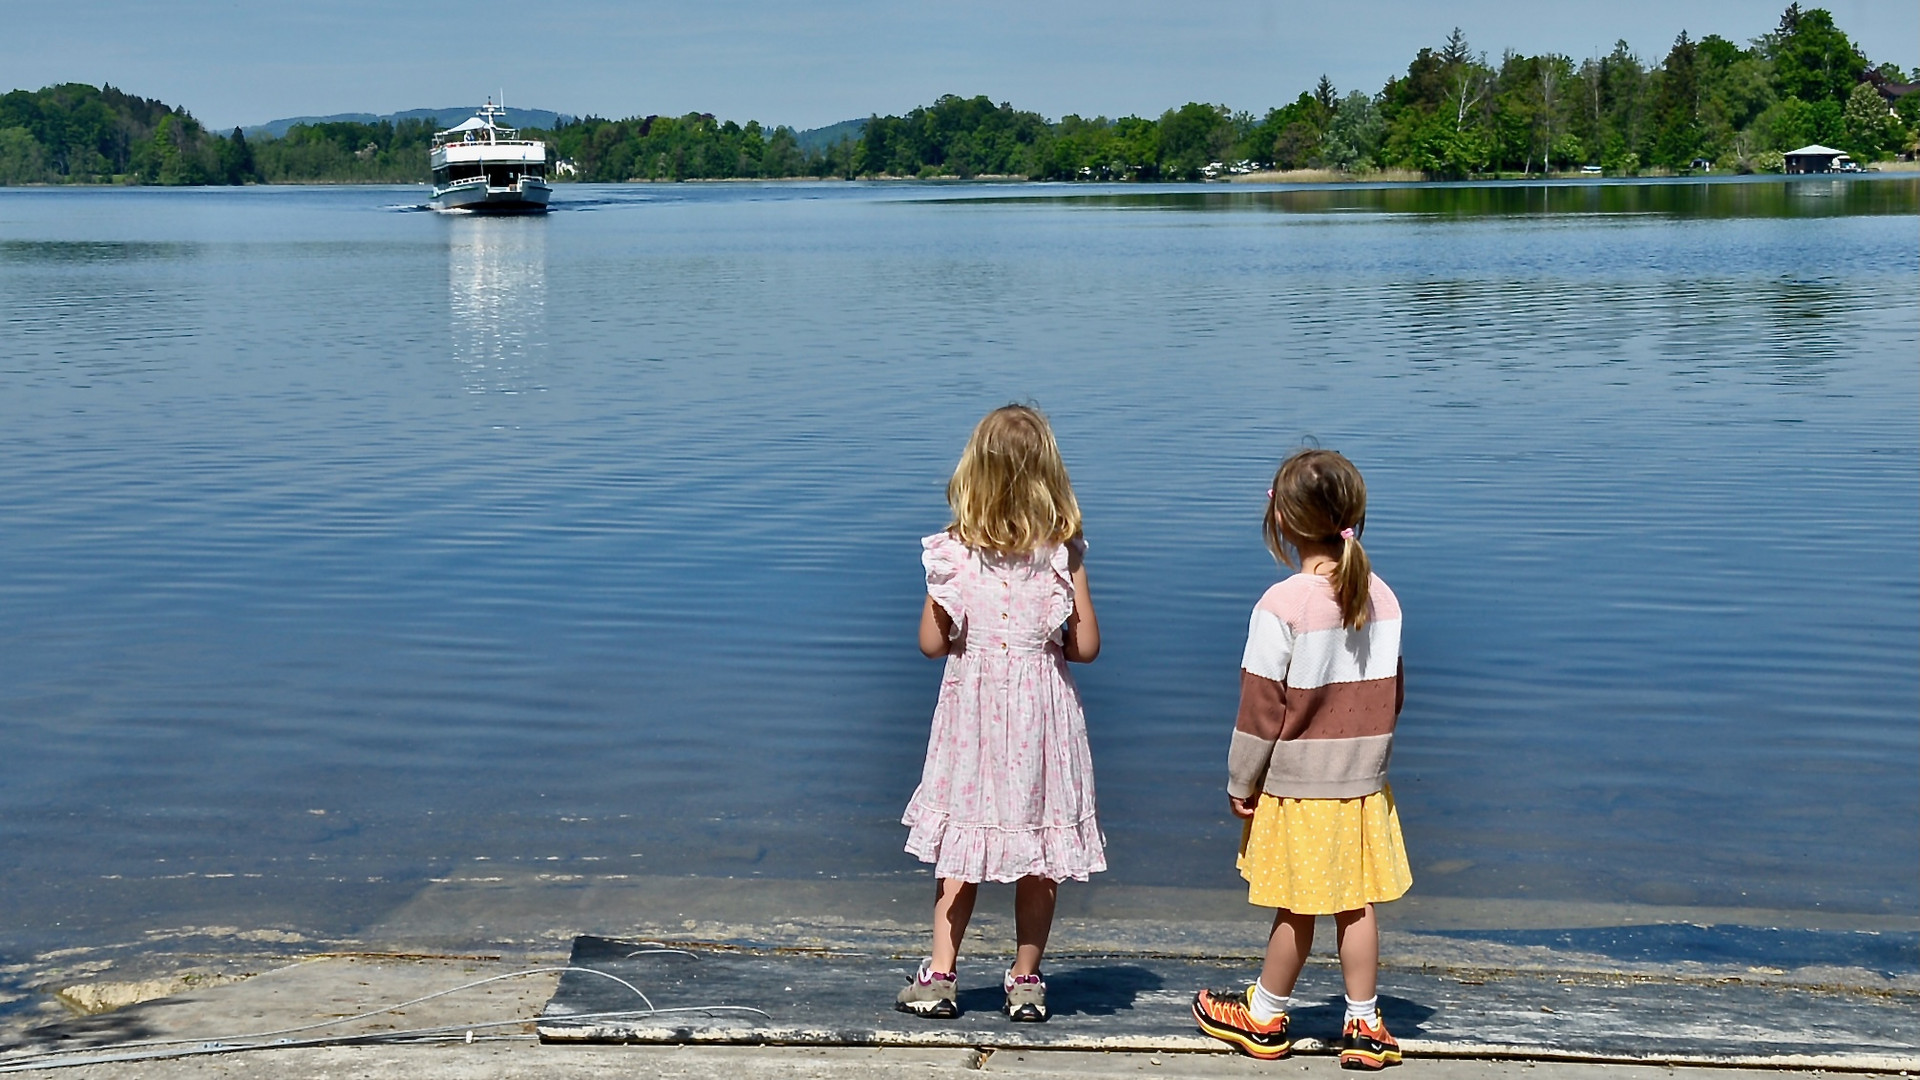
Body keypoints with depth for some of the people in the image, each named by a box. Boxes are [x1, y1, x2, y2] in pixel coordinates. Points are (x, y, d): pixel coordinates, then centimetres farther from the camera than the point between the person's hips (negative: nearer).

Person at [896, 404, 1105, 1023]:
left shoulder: (953, 553, -9)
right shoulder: (1063, 554, -9)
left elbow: (931, 643, -5)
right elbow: (1086, 646, -6)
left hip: (973, 708, 1)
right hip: (1043, 715, 0)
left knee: (962, 838, 11)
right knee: (1041, 853, 9)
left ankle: (940, 975, 12)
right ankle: (1026, 980, 14)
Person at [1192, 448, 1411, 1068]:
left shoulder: (1282, 606, -17)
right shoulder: (1382, 599, 0)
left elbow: (1261, 707, -12)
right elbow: (1392, 695, 9)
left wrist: (1241, 783, -2)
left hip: (1295, 785, -4)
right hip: (1363, 784, 4)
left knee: (1296, 911, 7)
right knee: (1356, 906, 10)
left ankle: (1264, 1018, 24)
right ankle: (1365, 1027, 16)